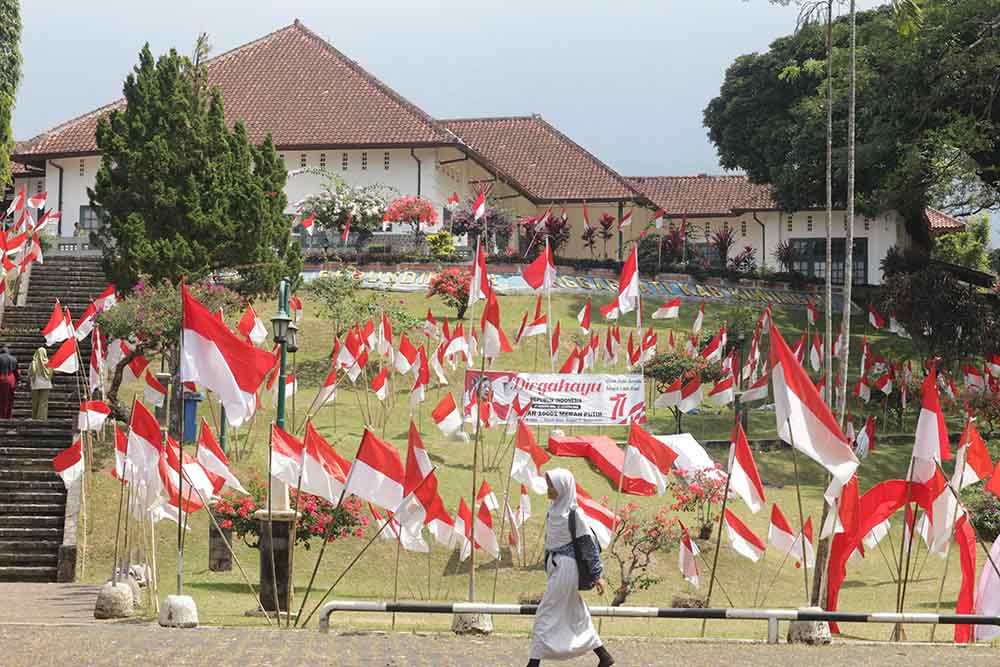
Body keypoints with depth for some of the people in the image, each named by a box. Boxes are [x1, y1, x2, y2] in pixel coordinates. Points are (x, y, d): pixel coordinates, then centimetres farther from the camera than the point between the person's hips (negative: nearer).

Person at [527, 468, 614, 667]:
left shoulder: (573, 514, -16)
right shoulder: (555, 509, 7)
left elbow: (589, 544, -13)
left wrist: (598, 575, -11)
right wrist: (547, 565, 19)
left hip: (566, 567, -9)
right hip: (555, 567, 9)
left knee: (546, 615, -7)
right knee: (576, 615, 15)